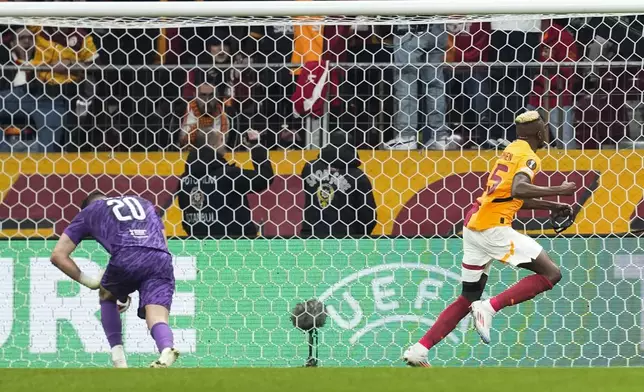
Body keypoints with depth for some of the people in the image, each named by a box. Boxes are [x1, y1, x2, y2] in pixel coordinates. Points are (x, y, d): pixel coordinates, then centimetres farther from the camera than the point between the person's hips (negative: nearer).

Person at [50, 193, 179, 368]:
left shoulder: (88, 212, 30)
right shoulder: (144, 203, 38)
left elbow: (58, 255, 24)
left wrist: (89, 282, 31)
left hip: (126, 257, -1)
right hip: (162, 260, 2)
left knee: (107, 296, 29)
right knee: (157, 319, -7)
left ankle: (119, 360, 14)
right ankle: (167, 349, -43)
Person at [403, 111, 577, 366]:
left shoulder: (512, 150, 22)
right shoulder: (529, 157, -6)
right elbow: (518, 190, -25)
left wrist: (551, 206, 32)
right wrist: (558, 190, -19)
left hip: (473, 227, 9)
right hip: (494, 228, -9)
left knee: (468, 299, 15)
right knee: (551, 274, -6)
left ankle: (419, 350, 7)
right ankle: (489, 308, -16)